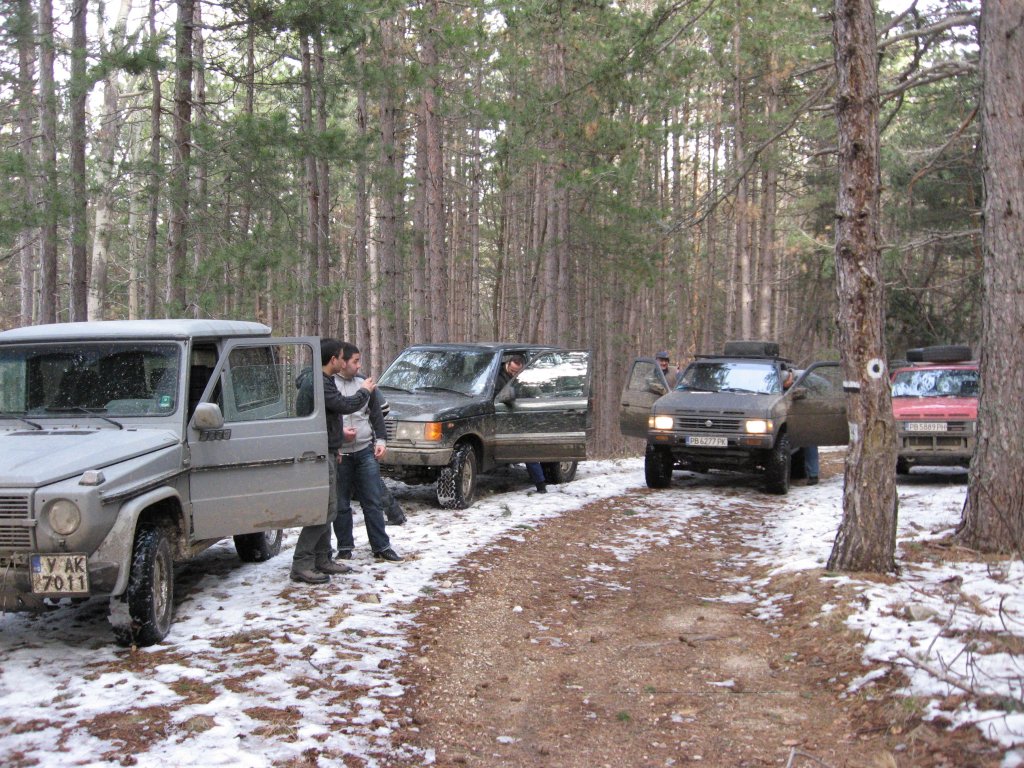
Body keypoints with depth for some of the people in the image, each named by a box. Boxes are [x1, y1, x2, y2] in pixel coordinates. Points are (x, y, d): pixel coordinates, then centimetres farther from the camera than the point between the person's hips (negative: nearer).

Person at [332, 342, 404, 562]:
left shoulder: (363, 383, 11)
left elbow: (376, 414, 17)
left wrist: (380, 440, 7)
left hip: (365, 452, 4)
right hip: (339, 455, -4)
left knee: (373, 502, 5)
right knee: (341, 505, 6)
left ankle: (381, 547, 11)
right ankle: (345, 548, 18)